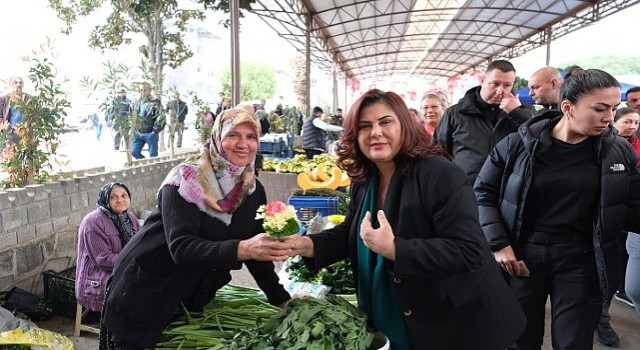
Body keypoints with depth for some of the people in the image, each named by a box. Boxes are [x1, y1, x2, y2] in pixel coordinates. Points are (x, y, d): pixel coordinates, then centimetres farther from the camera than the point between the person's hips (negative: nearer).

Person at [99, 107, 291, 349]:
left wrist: (283, 301, -5)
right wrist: (241, 249, -47)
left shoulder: (254, 191, -4)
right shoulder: (185, 182, -21)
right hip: (142, 298, -5)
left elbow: (256, 251, 2)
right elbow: (181, 247, -33)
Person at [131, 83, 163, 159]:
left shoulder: (155, 103, -13)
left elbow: (161, 118, -18)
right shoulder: (137, 103, 9)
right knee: (134, 152, 8)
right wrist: (135, 129, 15)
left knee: (153, 155, 3)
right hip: (138, 133, 7)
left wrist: (155, 130, -15)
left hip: (150, 133, -7)